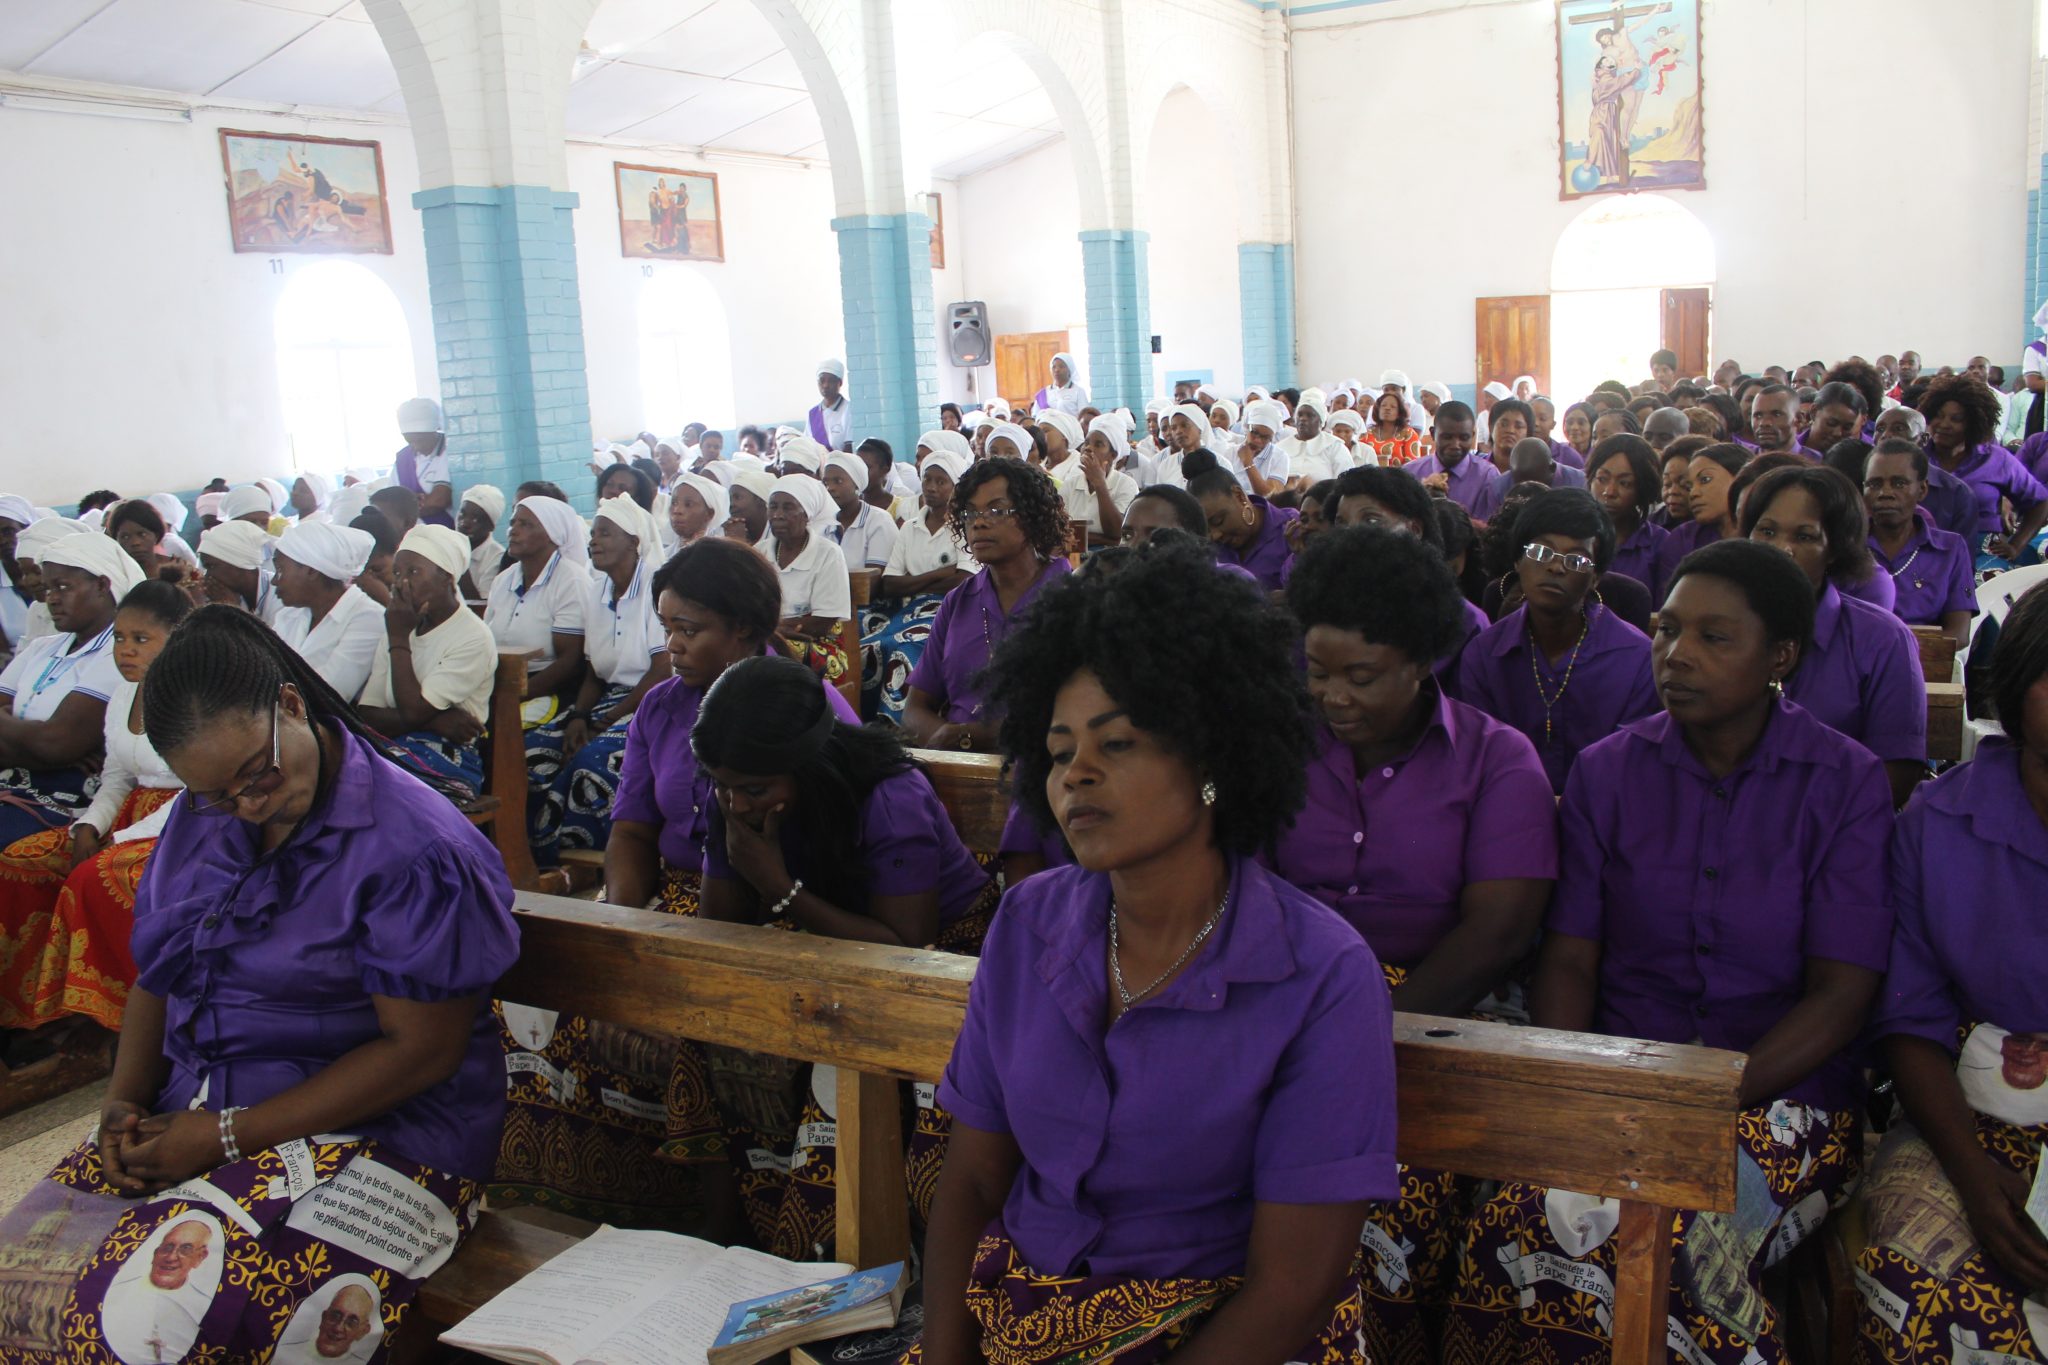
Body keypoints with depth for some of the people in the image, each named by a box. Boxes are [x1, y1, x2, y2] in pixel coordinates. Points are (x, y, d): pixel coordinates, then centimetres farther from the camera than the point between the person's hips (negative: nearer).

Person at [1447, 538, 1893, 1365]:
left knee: (1668, 1234, -34)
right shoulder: (1607, 771, 8)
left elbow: (1841, 995, -4)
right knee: (1520, 1225, -29)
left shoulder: (1847, 784, 1)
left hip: (1783, 1089, -2)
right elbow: (1568, 959, 5)